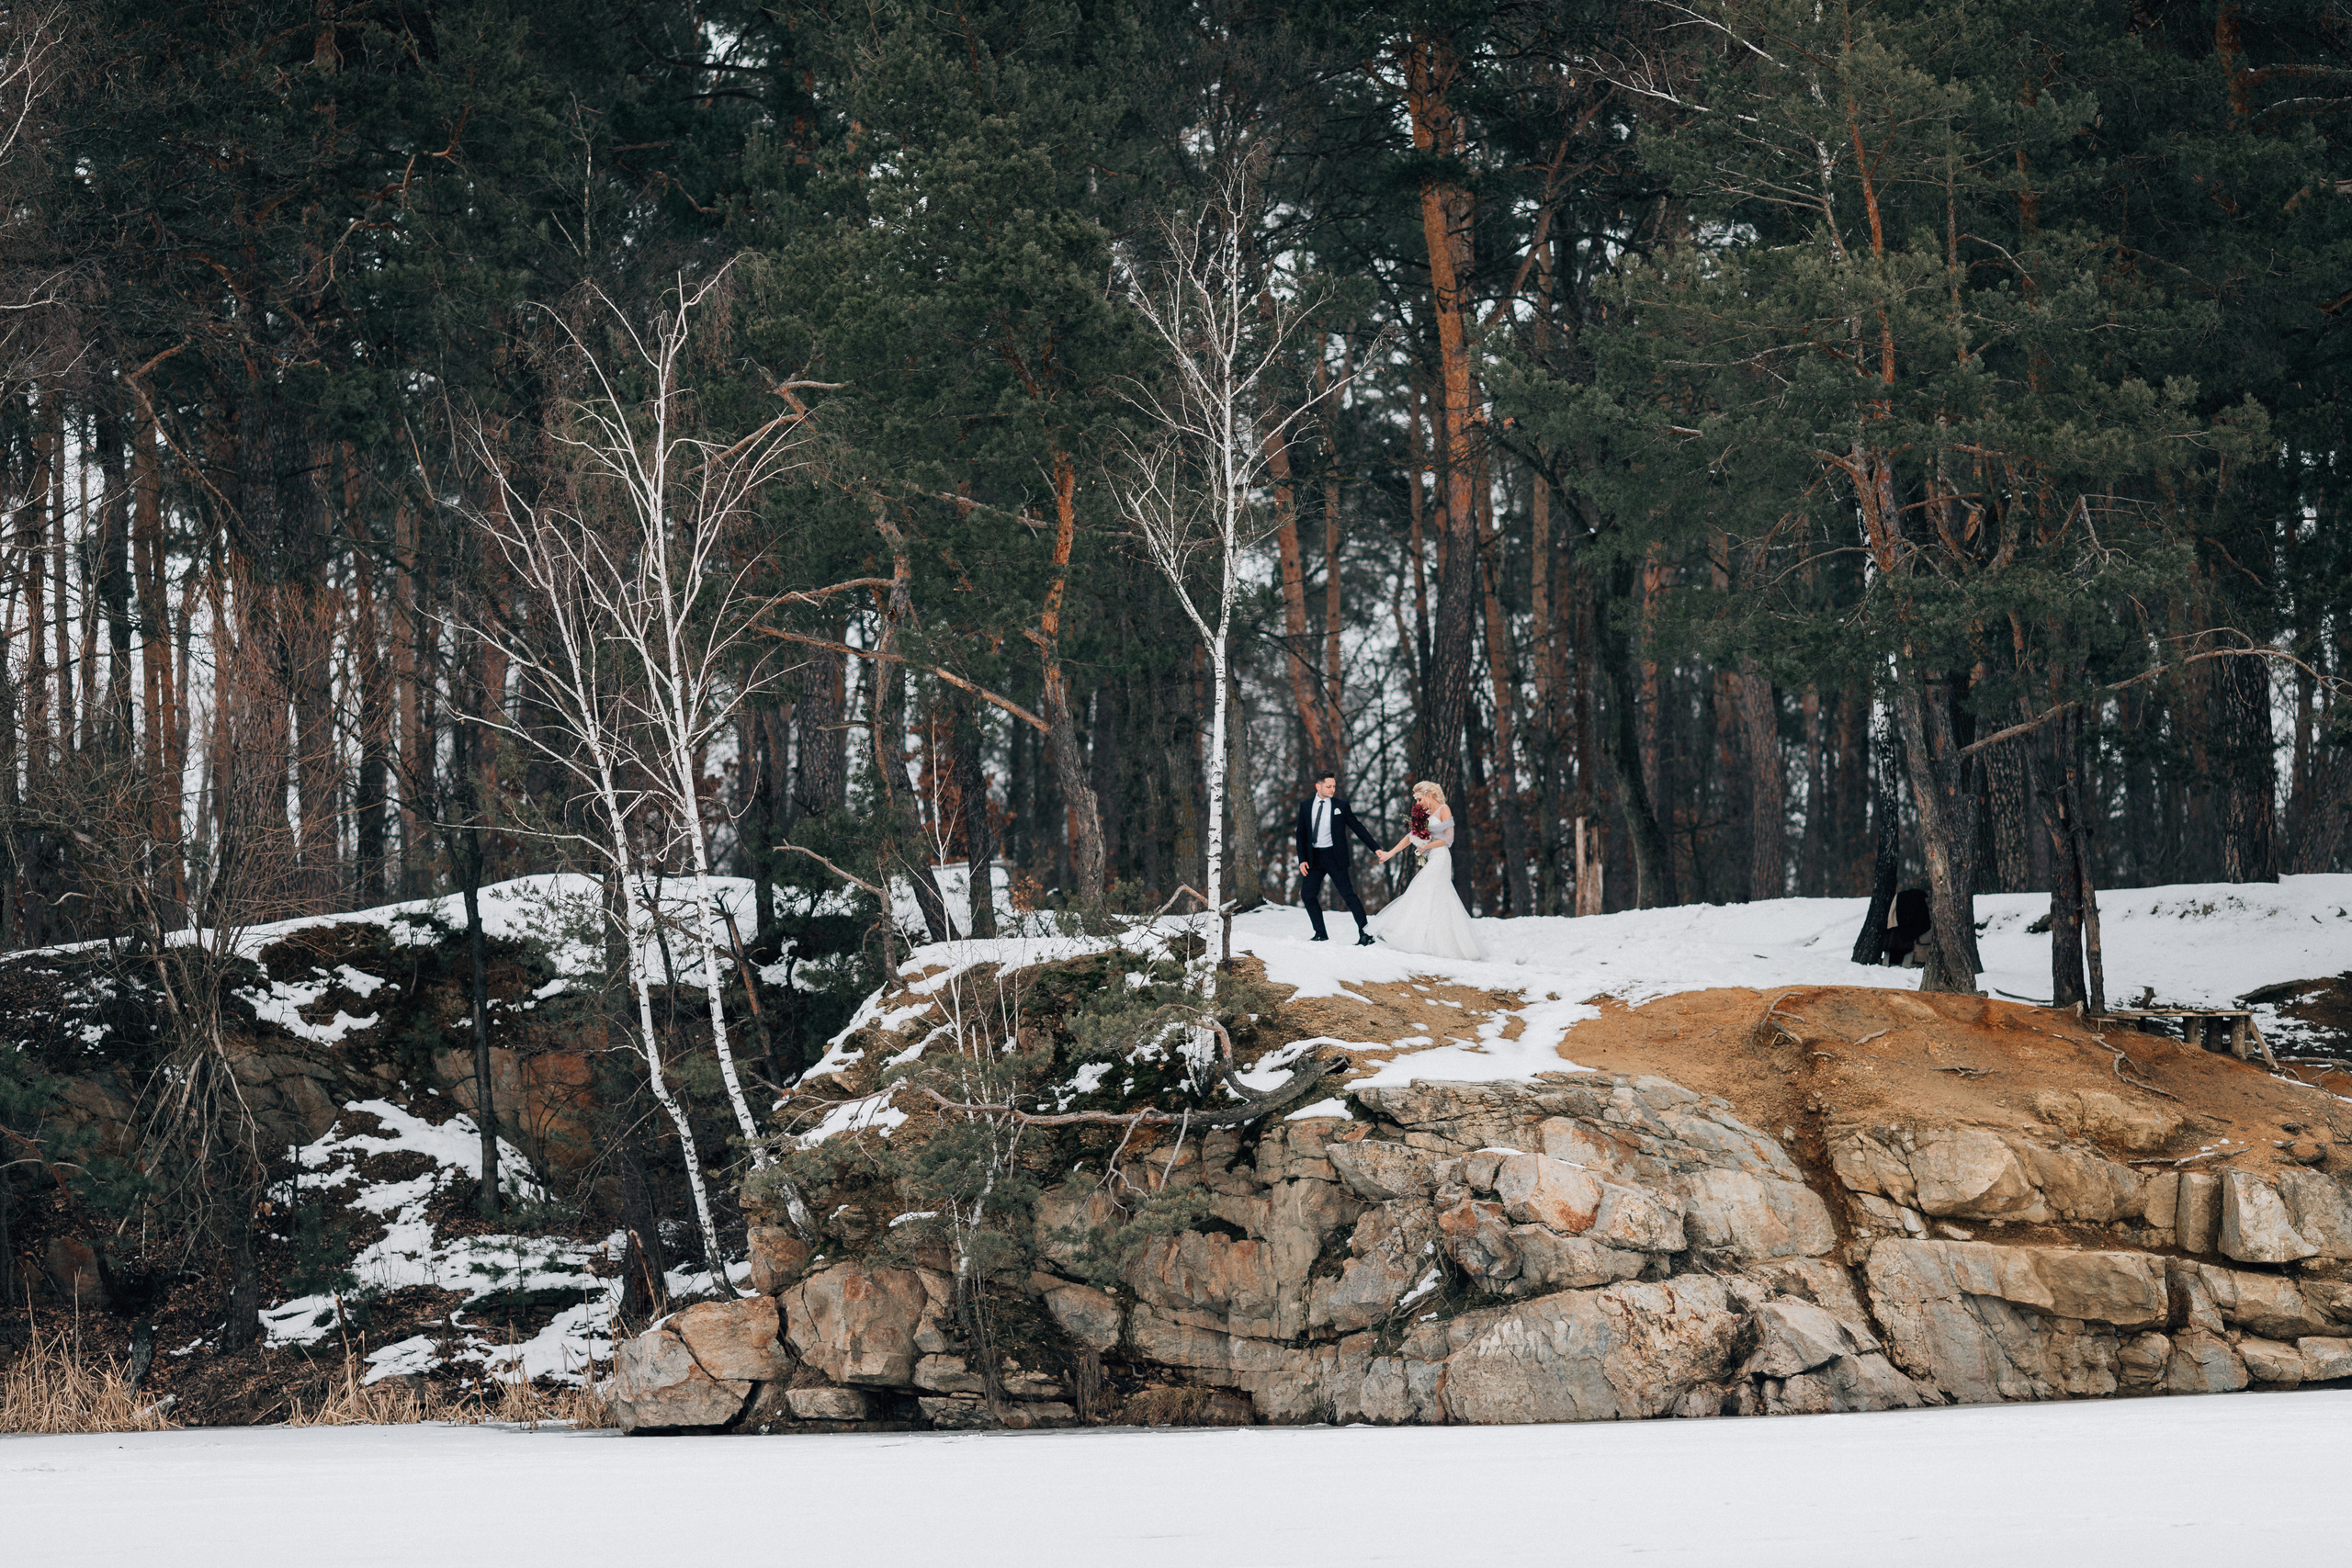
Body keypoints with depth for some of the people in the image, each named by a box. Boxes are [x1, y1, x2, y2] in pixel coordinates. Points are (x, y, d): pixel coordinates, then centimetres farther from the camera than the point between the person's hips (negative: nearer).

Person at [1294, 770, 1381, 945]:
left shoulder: (1341, 805, 1)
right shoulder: (1305, 806, 6)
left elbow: (1357, 827, 5)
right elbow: (1301, 834, 8)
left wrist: (1375, 848, 1)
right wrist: (1302, 859, 0)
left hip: (1334, 856, -3)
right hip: (1314, 857, 3)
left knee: (1348, 894, -7)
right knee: (1309, 896, 0)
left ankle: (1365, 934, -5)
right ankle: (1321, 934, 13)